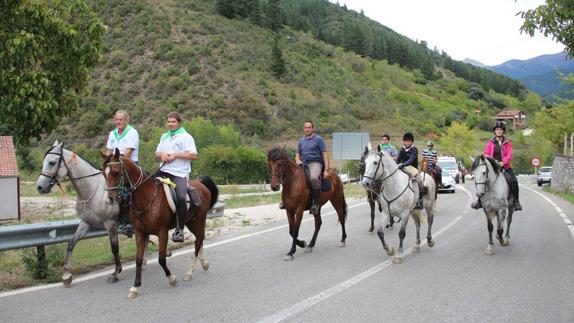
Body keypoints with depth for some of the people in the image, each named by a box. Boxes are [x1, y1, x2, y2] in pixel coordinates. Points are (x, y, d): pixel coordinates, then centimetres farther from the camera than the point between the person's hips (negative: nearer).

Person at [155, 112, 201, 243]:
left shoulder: (186, 137, 0)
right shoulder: (164, 136, 21)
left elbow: (193, 155, -9)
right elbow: (157, 153, 24)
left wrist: (175, 155, -15)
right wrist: (162, 155, -1)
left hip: (179, 173, -7)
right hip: (163, 171, 7)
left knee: (180, 198, -25)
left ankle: (179, 230, -17)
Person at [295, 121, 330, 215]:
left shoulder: (318, 139, 2)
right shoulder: (301, 141, 19)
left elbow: (325, 154, -2)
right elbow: (297, 154, 24)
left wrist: (326, 169, -11)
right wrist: (298, 160, -1)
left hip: (315, 163, -6)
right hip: (303, 164, 6)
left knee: (314, 178, -37)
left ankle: (315, 202, -25)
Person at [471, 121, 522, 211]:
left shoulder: (507, 142, 4)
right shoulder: (490, 142, 7)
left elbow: (509, 155, -5)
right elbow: (486, 154, 3)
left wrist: (503, 162, -24)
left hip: (505, 165, -1)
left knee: (514, 181, -18)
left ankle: (516, 202, -4)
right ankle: (480, 201, 4)